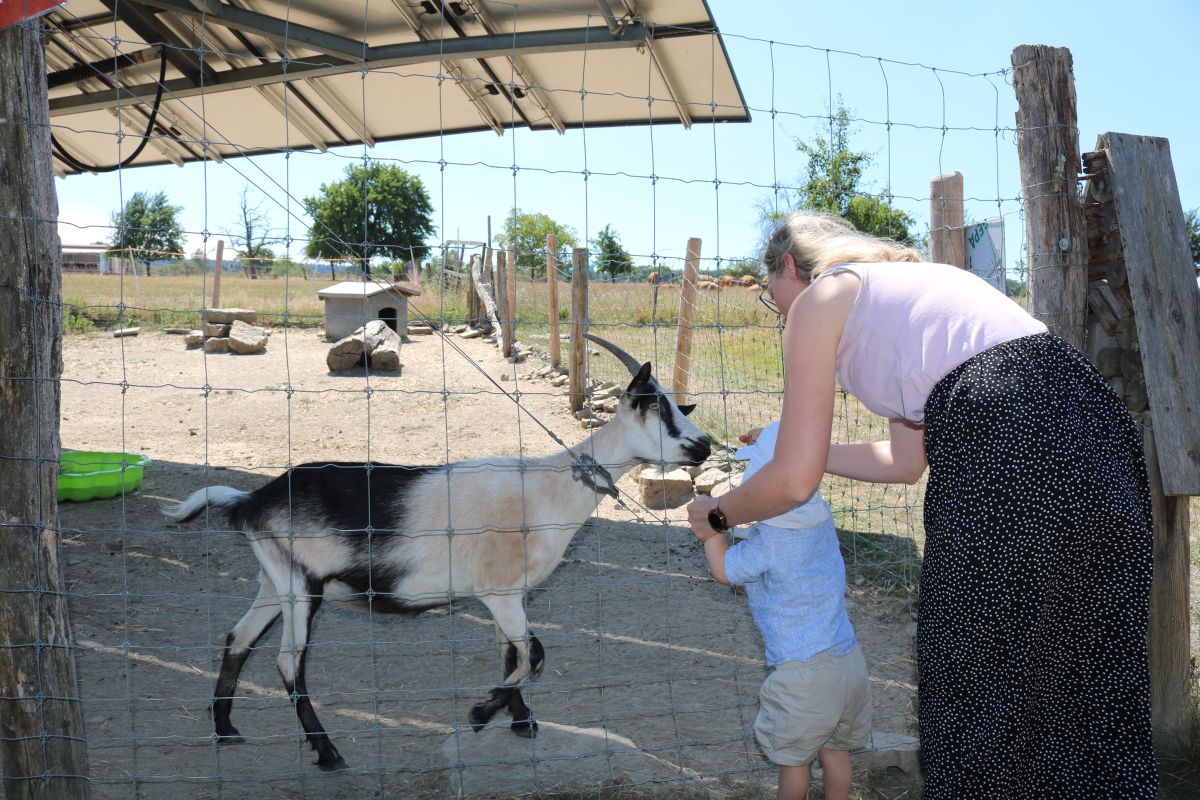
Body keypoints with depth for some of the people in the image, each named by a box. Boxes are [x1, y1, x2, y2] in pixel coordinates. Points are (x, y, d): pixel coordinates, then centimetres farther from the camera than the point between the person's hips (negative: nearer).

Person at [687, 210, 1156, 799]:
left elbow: (793, 482, 6)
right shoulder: (909, 279, 31)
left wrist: (716, 515, 24)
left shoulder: (819, 298, 9)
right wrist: (789, 447, 44)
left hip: (1010, 454, -9)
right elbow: (906, 462, 34)